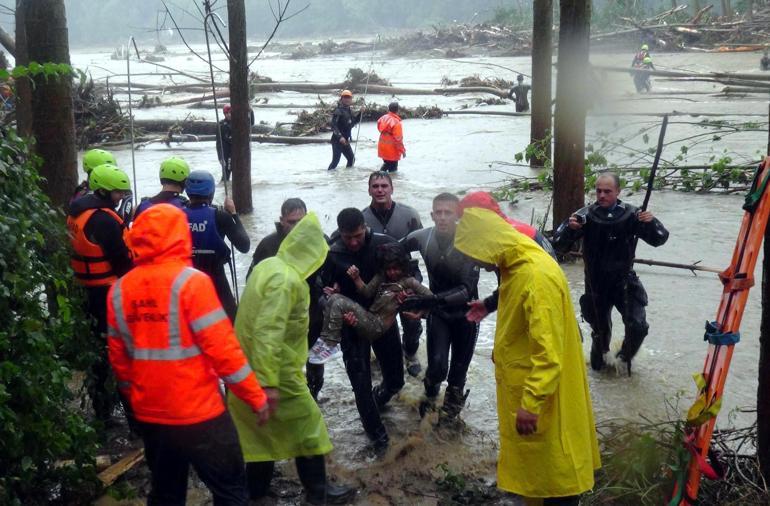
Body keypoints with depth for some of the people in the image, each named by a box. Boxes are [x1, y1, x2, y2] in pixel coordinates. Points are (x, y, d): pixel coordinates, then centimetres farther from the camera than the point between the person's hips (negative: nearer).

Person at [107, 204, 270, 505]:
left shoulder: (119, 290, 1)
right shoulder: (191, 282, -16)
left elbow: (118, 357, 8)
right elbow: (222, 348, -18)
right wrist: (256, 397, -9)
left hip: (149, 415, 6)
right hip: (198, 413, -6)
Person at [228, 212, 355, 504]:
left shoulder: (268, 265, 4)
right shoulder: (287, 279, -24)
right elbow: (269, 332, -30)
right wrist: (269, 382, -29)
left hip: (250, 365, 9)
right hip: (276, 369, -9)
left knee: (262, 426, 20)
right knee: (306, 423, 6)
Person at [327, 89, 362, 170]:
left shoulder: (348, 111, 13)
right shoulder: (338, 110, -14)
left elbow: (354, 121, 26)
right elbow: (333, 125, -22)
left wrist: (360, 113, 9)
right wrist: (340, 137, -31)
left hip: (345, 141, 9)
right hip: (337, 140, -9)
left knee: (351, 159, 16)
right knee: (335, 160, -11)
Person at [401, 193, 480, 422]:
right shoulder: (422, 238, -16)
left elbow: (467, 289, -29)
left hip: (465, 312, -1)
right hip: (438, 311, 1)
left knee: (459, 367, 13)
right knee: (437, 365, -10)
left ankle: (453, 398, 44)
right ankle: (431, 389, 25)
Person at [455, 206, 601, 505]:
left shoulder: (538, 276, -28)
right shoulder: (515, 266, 3)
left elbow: (549, 351, -31)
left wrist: (531, 403, -31)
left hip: (539, 394, -10)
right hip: (521, 385, 10)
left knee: (554, 467, 5)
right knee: (533, 460, 23)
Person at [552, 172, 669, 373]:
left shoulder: (630, 214, -11)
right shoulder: (586, 215, -12)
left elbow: (659, 239, -8)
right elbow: (559, 245, -14)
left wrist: (651, 222, -29)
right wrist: (569, 227, -35)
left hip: (624, 282, 0)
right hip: (596, 283, 0)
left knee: (638, 326, -11)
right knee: (600, 329, 13)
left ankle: (625, 357, 20)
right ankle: (599, 356, 46)